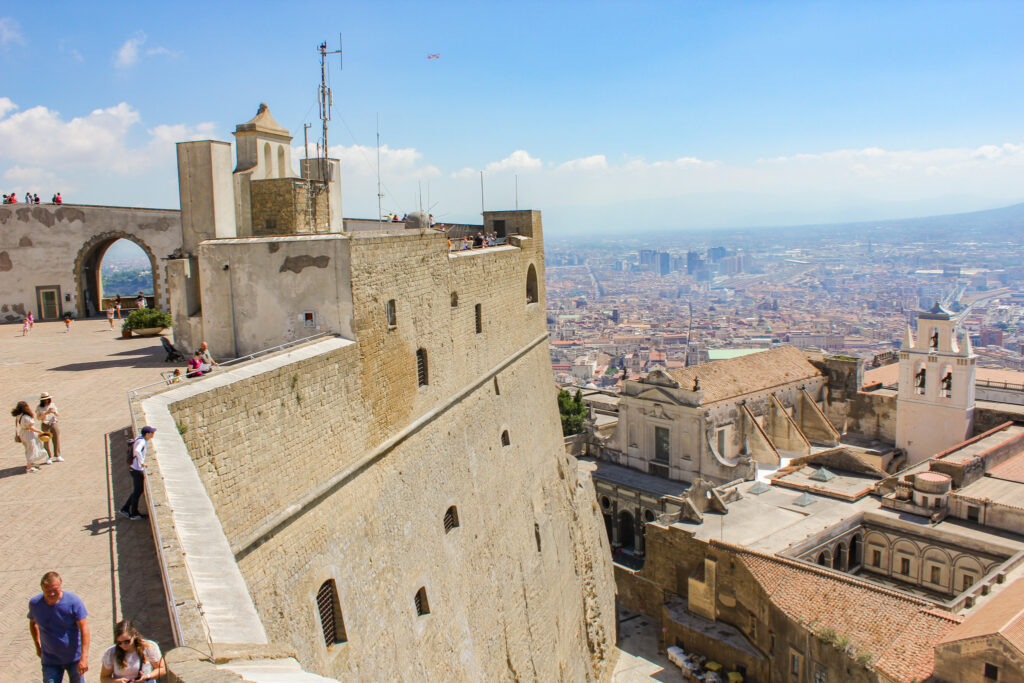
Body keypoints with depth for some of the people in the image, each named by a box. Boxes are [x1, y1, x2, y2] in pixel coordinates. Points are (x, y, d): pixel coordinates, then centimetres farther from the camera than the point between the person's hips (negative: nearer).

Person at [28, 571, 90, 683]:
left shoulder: (73, 601, -17)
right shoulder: (34, 603, -8)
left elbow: (84, 629, -17)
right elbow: (32, 623, 15)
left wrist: (84, 658, -22)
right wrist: (38, 646, 16)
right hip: (50, 661, 2)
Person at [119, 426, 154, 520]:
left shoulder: (142, 439, 6)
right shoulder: (141, 441, -22)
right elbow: (137, 451, -42)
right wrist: (142, 462, -33)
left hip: (134, 469, 9)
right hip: (137, 470, -9)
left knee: (139, 490, 19)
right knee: (137, 491, 4)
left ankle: (125, 509, 26)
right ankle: (134, 514, 16)